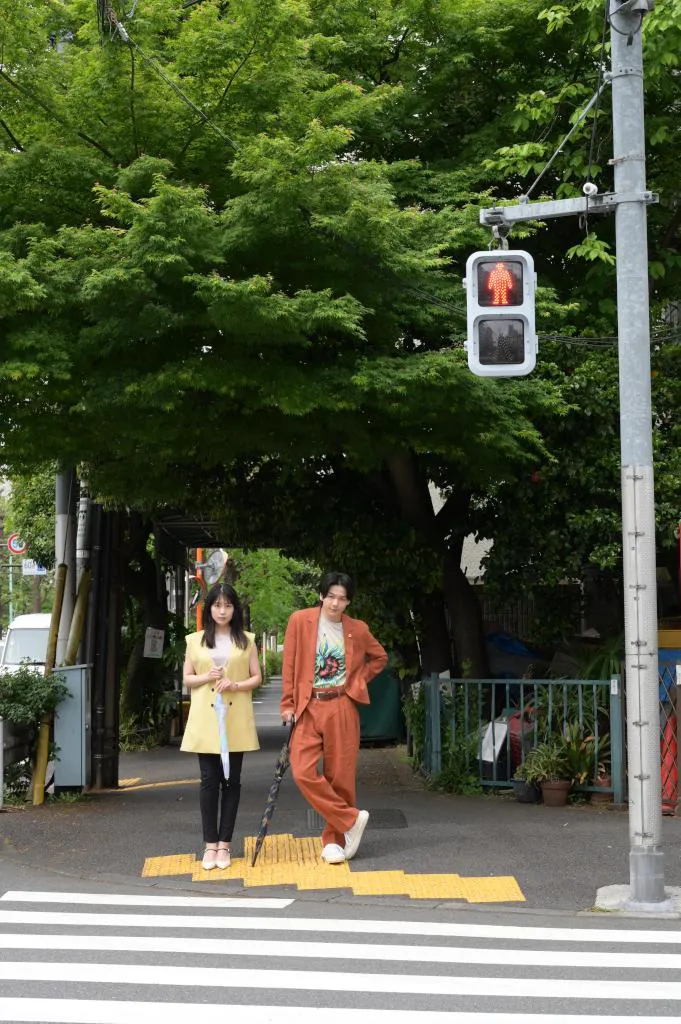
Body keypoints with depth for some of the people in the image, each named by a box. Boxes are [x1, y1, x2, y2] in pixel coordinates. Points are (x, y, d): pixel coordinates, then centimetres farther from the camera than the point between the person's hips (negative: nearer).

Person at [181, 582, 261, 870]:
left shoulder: (246, 640, 8)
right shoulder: (195, 640, 8)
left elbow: (257, 677, 7)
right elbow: (187, 679, 10)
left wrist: (235, 685, -12)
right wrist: (207, 677, -10)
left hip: (236, 719, 0)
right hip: (205, 719, 0)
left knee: (231, 781, 3)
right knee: (209, 781, -2)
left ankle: (225, 844, 9)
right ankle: (210, 844, 5)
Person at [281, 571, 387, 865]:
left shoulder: (357, 629, 5)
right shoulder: (300, 621, 1)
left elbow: (380, 657, 21)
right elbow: (289, 665, 2)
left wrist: (357, 681, 8)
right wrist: (288, 704, -1)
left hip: (342, 708, 0)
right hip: (308, 708, 0)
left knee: (340, 776, 1)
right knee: (303, 772, -14)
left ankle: (334, 840, 15)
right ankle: (351, 819, 0)